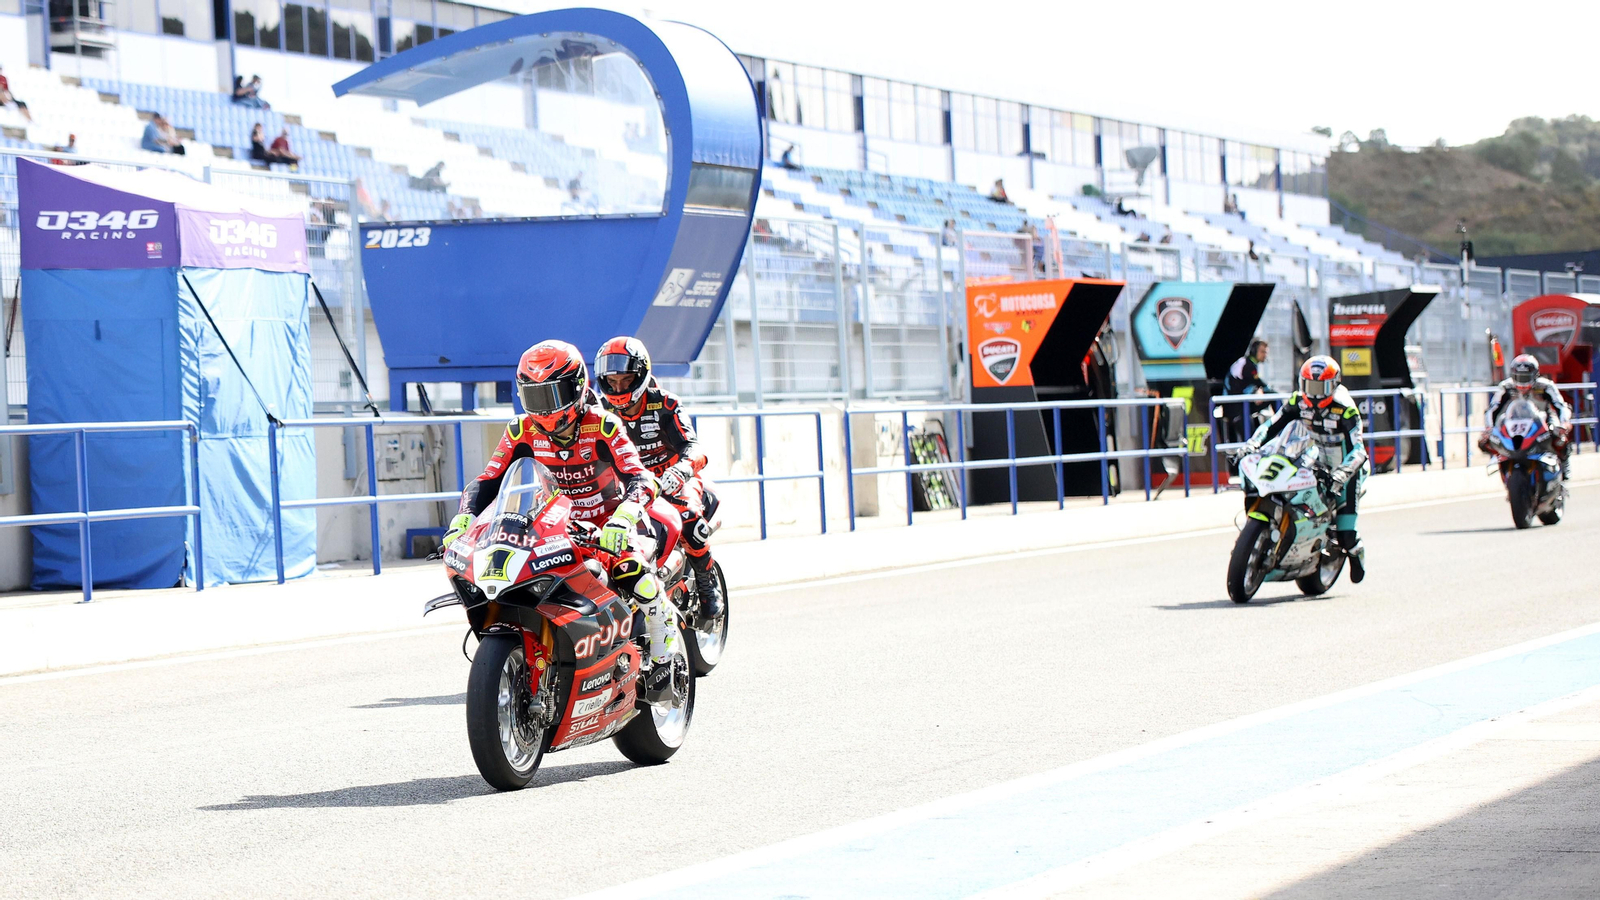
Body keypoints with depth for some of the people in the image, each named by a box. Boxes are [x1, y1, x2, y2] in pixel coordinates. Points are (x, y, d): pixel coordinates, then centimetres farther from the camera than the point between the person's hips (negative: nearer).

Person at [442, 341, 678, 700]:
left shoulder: (603, 426, -17)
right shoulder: (522, 432, -6)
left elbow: (641, 479, -28)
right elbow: (487, 481, -6)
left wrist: (623, 518, -48)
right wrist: (462, 520, -26)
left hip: (605, 525, -4)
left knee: (635, 575, -31)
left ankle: (663, 656, -5)